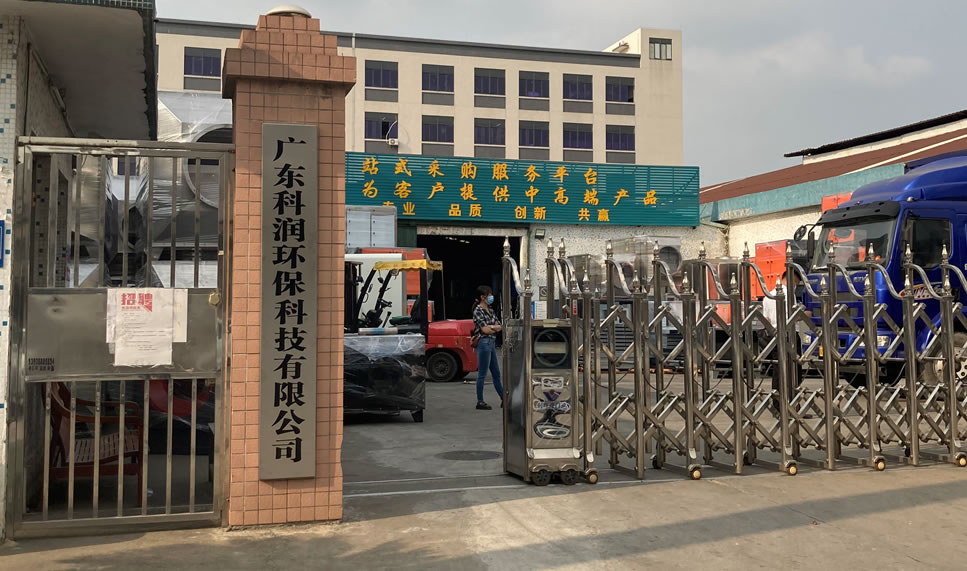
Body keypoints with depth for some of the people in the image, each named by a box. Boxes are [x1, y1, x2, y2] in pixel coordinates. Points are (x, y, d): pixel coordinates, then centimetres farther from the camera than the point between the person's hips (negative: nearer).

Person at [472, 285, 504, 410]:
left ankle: (504, 400, 19)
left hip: (491, 343, 9)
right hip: (483, 343, -9)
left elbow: (500, 327, 10)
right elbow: (484, 329, -15)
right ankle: (480, 402, 3)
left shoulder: (490, 310, 15)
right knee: (482, 374, -3)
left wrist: (490, 327, -10)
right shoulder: (478, 310, -10)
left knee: (496, 373, 13)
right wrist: (495, 328, 3)